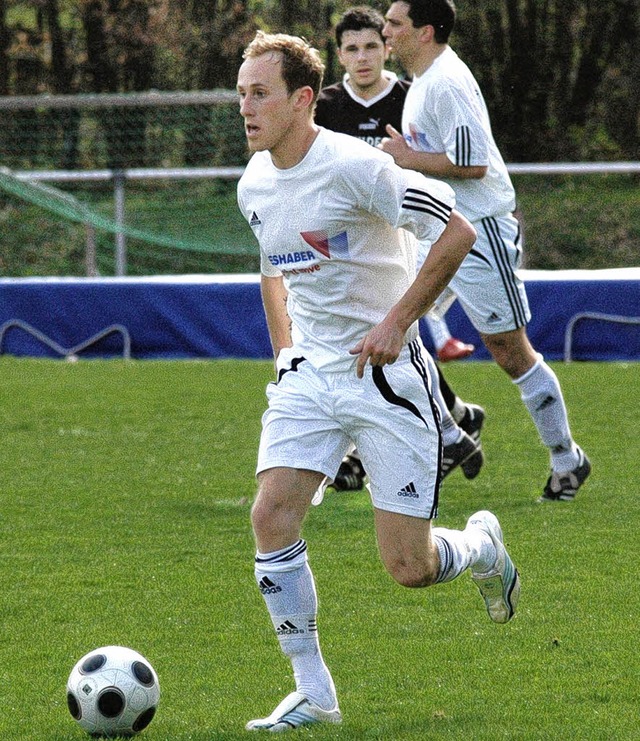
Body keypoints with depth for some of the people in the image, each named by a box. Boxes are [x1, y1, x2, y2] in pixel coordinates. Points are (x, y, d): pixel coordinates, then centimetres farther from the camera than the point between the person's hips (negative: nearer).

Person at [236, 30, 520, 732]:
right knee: (271, 515, -13)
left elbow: (457, 234, -17)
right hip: (310, 374, 6)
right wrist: (284, 352, 15)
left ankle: (481, 545, 31)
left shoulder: (354, 166, -18)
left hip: (385, 372, -6)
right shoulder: (253, 185, 4)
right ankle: (313, 693, -3)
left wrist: (396, 321, -19)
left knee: (408, 567, -6)